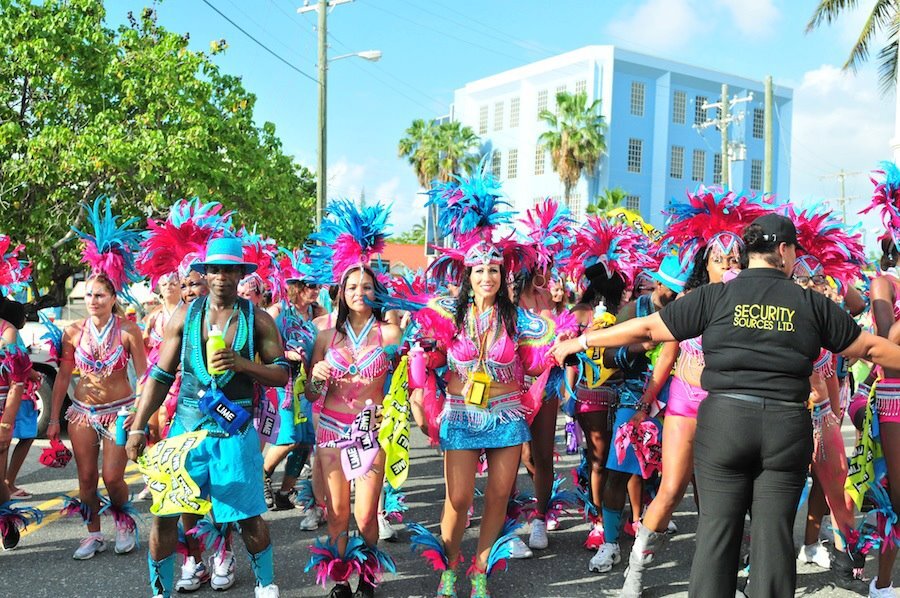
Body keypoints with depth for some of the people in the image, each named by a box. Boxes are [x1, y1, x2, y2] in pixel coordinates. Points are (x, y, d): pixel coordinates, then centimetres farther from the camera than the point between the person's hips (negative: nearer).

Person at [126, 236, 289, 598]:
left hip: (235, 432, -1)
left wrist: (243, 364, -19)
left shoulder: (257, 319, 0)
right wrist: (138, 427, 0)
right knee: (165, 514, 2)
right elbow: (160, 376, 6)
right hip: (187, 427, 2)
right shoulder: (185, 315, 4)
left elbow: (282, 374, -2)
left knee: (249, 517, 6)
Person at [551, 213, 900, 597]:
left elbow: (647, 328, 1)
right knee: (775, 532, 8)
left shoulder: (717, 296, 1)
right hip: (787, 427, 1)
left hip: (725, 420, 0)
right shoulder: (811, 303, 3)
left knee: (718, 530, 6)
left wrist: (580, 341, 10)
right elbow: (869, 347, 13)